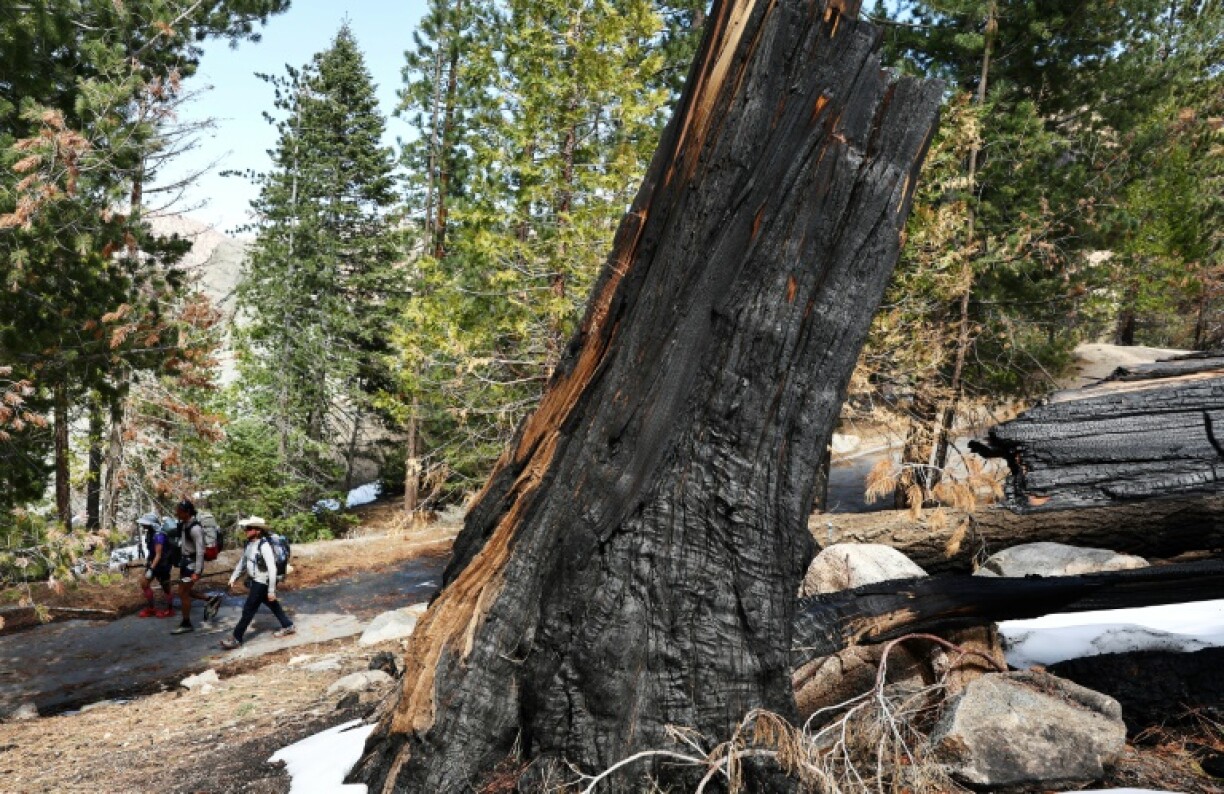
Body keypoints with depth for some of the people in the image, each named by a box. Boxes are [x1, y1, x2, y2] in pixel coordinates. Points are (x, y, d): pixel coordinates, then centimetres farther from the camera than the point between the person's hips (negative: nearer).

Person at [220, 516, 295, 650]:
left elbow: (272, 569, -23)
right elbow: (242, 562, 16)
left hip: (261, 582, -8)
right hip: (254, 581, 8)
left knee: (248, 610, -3)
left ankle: (236, 638, 5)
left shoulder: (264, 546, -23)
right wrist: (232, 579, 14)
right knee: (273, 605, 19)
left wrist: (271, 590, -21)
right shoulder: (249, 544, 2)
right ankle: (288, 626, 33)